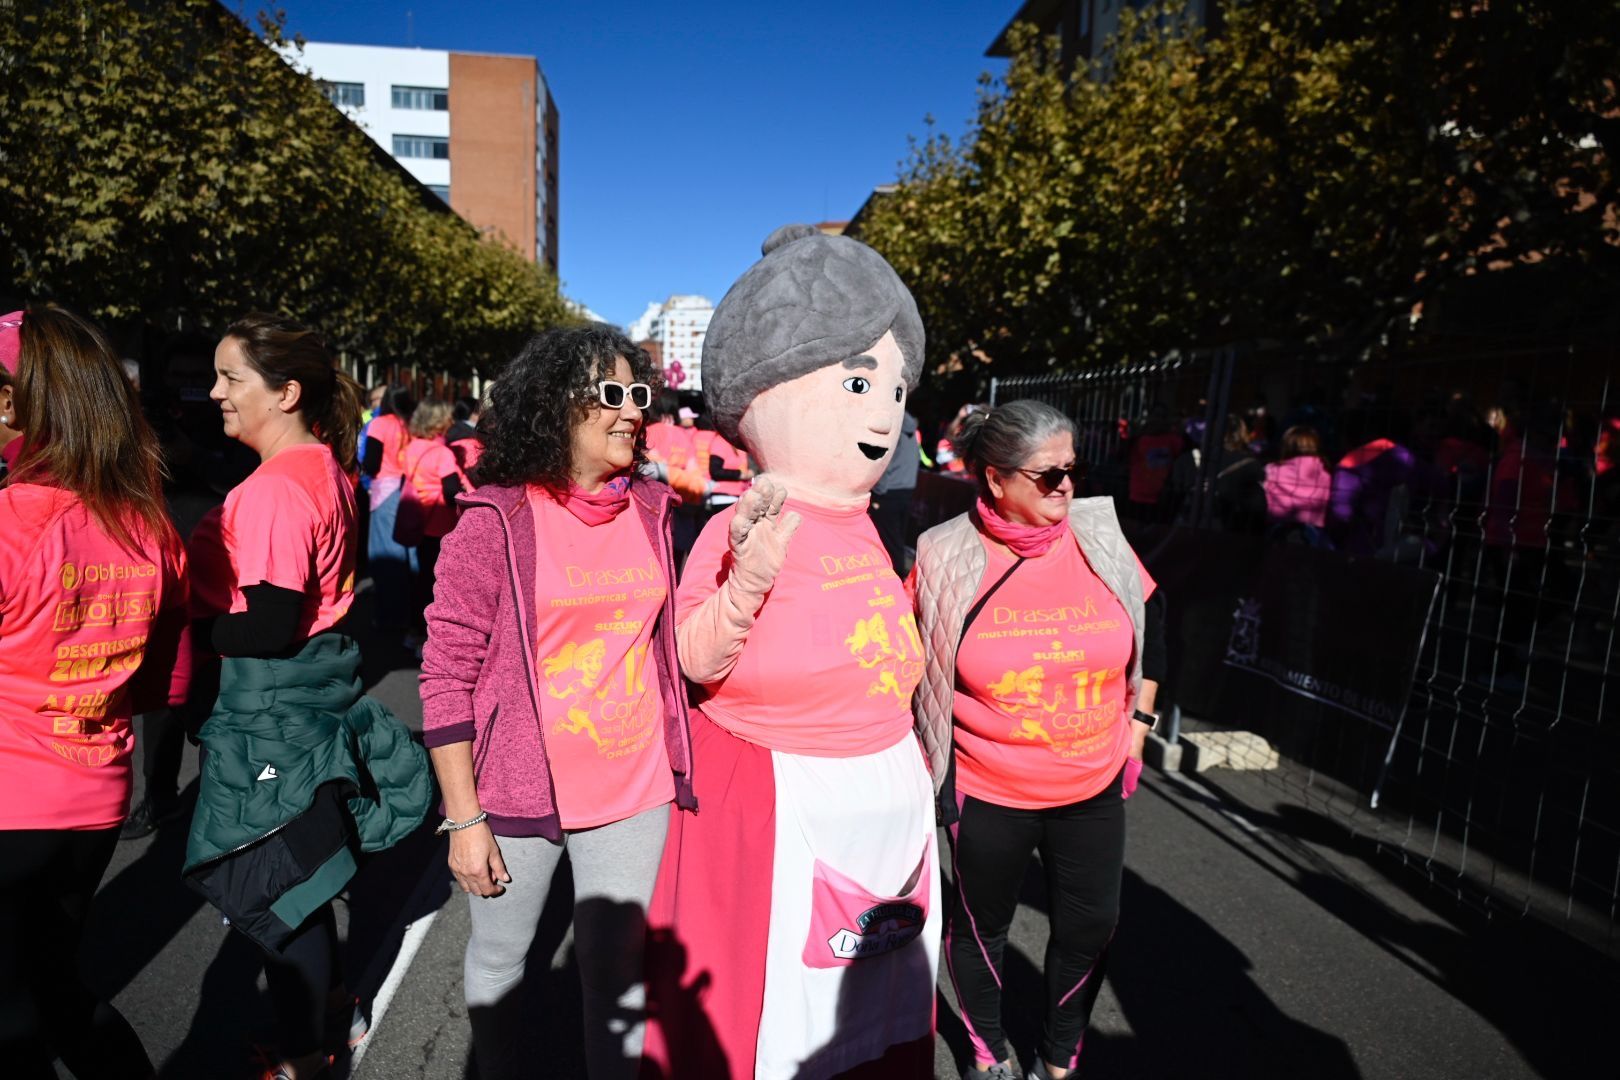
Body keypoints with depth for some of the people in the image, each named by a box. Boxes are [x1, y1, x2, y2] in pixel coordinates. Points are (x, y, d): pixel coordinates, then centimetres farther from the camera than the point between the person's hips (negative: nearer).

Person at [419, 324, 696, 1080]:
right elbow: (447, 673, -10)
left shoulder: (652, 510, 1)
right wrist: (464, 817, -10)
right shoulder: (496, 519, -12)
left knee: (619, 979, 12)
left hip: (635, 791, 3)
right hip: (519, 792, -2)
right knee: (499, 959, 20)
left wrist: (681, 767, 10)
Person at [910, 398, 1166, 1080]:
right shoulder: (946, 557, -15)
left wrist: (1137, 724, 7)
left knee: (1090, 927, 15)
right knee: (983, 928, 16)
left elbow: (1151, 622, 8)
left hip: (1094, 788, 3)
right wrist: (927, 754, 1)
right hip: (985, 793, -2)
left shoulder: (1100, 539, -8)